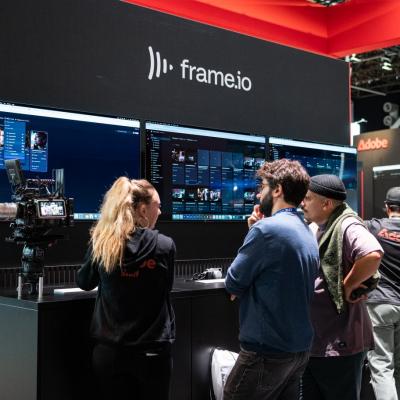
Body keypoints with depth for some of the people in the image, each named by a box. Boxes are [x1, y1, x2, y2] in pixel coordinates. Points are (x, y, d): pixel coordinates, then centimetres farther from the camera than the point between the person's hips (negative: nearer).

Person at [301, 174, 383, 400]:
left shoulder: (347, 226, -17)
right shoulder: (317, 229, 12)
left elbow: (373, 255, -36)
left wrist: (347, 286, -22)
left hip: (339, 344, -9)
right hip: (312, 342, 9)